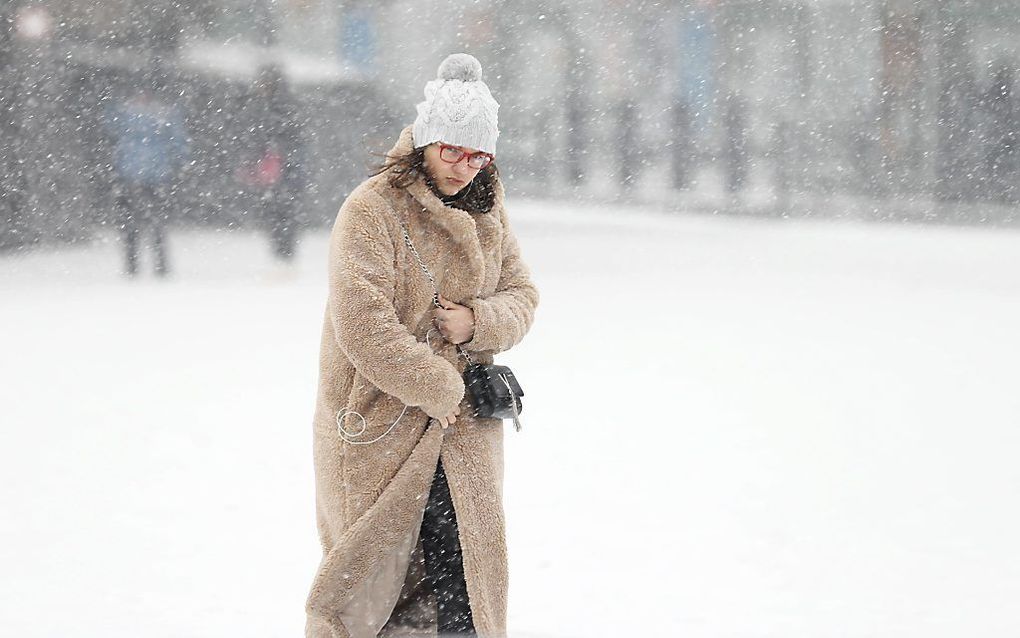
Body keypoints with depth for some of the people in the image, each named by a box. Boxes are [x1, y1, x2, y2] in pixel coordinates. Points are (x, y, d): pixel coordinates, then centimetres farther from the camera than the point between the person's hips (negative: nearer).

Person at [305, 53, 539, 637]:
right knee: (373, 568, 5)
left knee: (464, 563, 1)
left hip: (462, 421, 5)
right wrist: (438, 388, -15)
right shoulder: (373, 209, -13)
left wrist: (478, 322, -10)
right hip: (381, 420, -5)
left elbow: (523, 295, 12)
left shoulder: (488, 213, 8)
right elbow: (364, 325, -20)